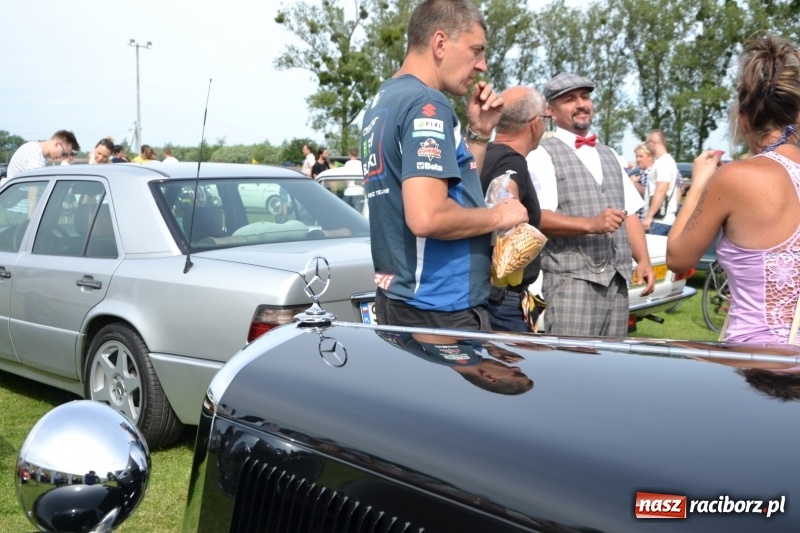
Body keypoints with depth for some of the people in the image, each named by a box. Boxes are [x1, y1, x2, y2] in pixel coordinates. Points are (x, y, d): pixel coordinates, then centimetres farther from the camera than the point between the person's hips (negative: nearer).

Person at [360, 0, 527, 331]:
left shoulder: (382, 102, 14)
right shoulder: (426, 104, -15)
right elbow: (427, 217, -26)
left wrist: (478, 133, 11)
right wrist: (497, 216, -12)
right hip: (440, 307, -9)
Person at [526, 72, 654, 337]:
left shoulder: (610, 156, 21)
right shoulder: (542, 156, 0)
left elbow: (630, 213, 18)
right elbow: (539, 217, -12)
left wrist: (643, 260, 6)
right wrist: (591, 224, -23)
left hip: (618, 281, 6)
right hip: (571, 280, -6)